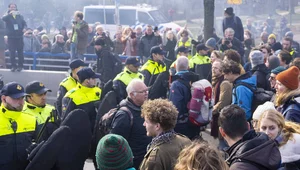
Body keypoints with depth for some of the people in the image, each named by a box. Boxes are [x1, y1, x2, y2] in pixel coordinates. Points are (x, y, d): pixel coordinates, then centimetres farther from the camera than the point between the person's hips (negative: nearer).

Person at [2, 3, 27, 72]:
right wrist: (10, 14, -30)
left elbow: (24, 23, 8)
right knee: (12, 52, -1)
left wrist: (24, 28, -14)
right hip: (11, 37, -1)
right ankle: (13, 66, 7)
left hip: (19, 37, 1)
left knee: (20, 52, 4)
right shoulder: (7, 16, 3)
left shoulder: (20, 16, 10)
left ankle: (20, 66, 13)